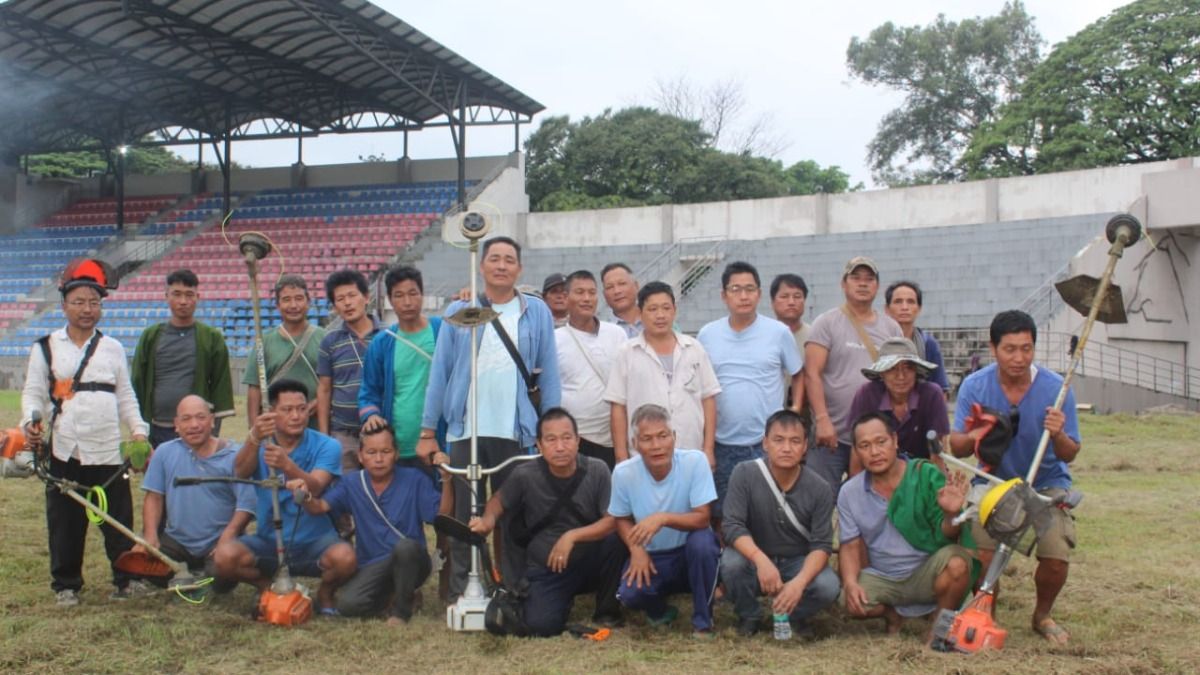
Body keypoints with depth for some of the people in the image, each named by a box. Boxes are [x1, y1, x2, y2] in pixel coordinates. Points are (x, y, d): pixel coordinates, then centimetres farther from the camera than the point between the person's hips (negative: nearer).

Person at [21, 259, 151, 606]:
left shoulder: (113, 348, 12)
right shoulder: (45, 348, 6)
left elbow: (125, 396, 13)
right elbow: (33, 392, 4)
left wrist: (139, 430, 2)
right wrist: (31, 421, -15)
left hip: (109, 451, 1)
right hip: (64, 452, -1)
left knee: (119, 519, 3)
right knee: (65, 522, 5)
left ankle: (127, 578, 14)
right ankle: (66, 584, 18)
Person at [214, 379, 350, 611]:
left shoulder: (326, 446, -7)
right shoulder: (259, 444, 0)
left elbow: (314, 489, -26)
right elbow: (240, 472, -24)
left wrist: (287, 466, -47)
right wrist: (253, 439, -46)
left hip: (315, 540, -2)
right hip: (268, 540, 2)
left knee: (344, 557, -33)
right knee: (225, 556, -26)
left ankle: (325, 594, 3)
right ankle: (270, 589, 6)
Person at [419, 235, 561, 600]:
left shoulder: (537, 312, 6)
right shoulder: (458, 311, 6)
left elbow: (549, 374, 6)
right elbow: (439, 373, 5)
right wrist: (428, 431, 2)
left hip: (517, 432, 0)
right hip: (466, 430, 0)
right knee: (465, 516, 6)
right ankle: (460, 592, 14)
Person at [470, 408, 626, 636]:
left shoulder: (597, 471, -15)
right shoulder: (525, 475, -14)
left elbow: (613, 521, -18)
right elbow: (498, 500, 5)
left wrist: (572, 536, -30)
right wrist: (488, 519, -17)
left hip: (589, 561, 0)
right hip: (546, 568, 0)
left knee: (615, 538, -31)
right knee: (541, 625, -24)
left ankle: (607, 609, -3)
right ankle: (564, 599, 17)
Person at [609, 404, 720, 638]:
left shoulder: (695, 461, -21)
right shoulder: (623, 473, -14)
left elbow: (703, 518, -22)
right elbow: (622, 519, 3)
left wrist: (664, 518, -38)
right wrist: (636, 550, -16)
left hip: (691, 550, -1)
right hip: (652, 557, 1)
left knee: (702, 541, -35)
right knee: (629, 595, -27)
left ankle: (703, 621, -11)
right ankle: (660, 610, 13)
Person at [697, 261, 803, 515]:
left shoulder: (779, 332, -2)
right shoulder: (707, 334, 2)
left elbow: (799, 376, 9)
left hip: (768, 445, -1)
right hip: (722, 445, 2)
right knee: (721, 514, 11)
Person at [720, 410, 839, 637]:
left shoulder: (820, 489, -14)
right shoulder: (744, 474, -18)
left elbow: (822, 545, -16)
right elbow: (732, 525, -23)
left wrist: (799, 582, -35)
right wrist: (761, 560, -42)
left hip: (798, 562, 0)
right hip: (755, 559, 0)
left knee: (828, 587, -29)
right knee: (731, 563, -33)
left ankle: (795, 616, 6)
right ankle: (749, 616, -1)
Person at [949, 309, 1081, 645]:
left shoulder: (1055, 387, -16)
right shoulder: (974, 386, -14)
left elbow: (1069, 455, -14)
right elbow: (956, 446, -13)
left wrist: (1058, 435, -37)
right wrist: (974, 437, -37)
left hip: (1046, 483, 0)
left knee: (1056, 558, -18)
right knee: (982, 558, -21)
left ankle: (1042, 615, 16)